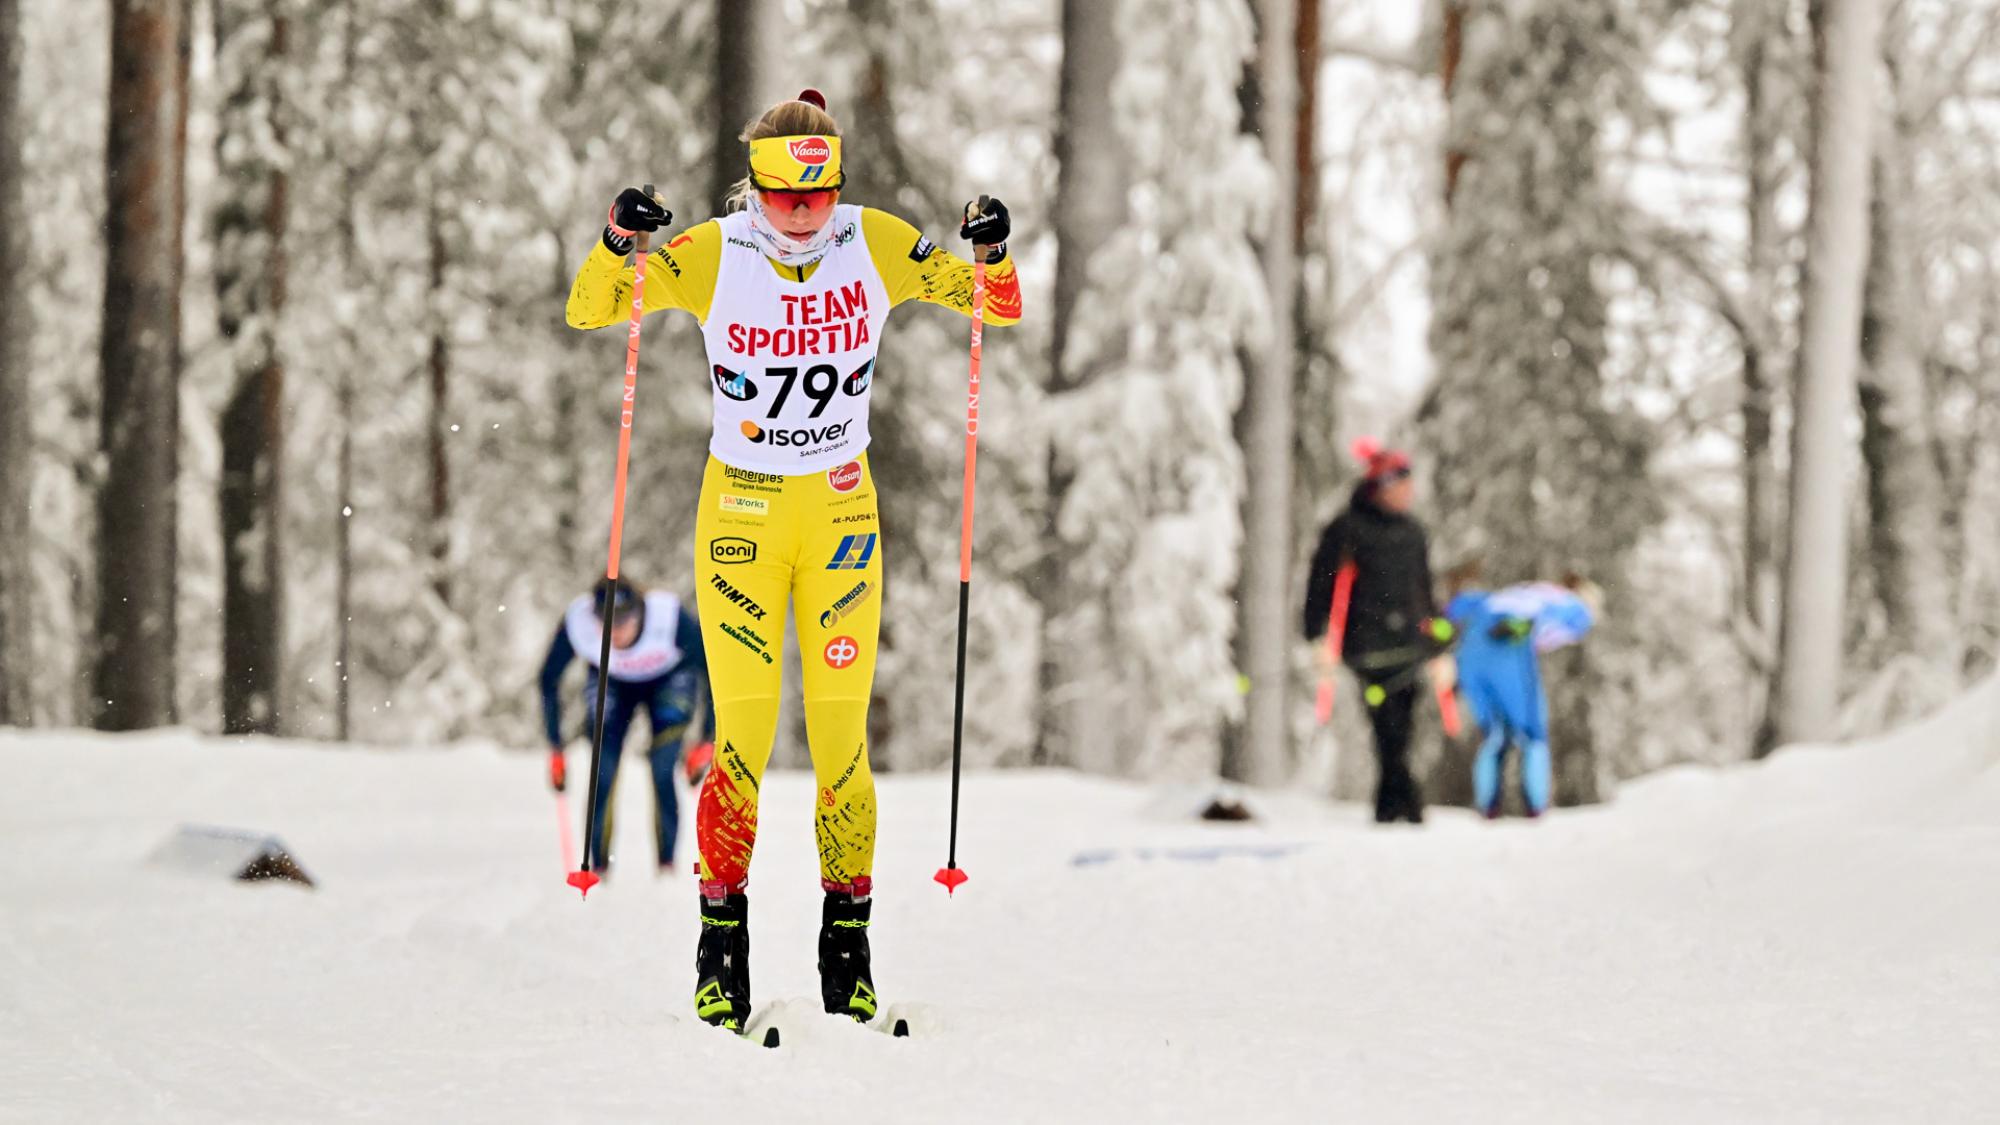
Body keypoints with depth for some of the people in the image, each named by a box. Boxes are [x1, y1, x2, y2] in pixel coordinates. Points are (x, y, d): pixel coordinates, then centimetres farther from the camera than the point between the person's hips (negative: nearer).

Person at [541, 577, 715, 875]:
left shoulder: (669, 616, -38)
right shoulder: (577, 622, -34)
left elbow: (713, 672, -23)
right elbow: (550, 681, -16)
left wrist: (707, 743, -23)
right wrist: (555, 749, -16)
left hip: (669, 681, -1)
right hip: (610, 683, 1)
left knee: (663, 775, -18)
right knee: (603, 776, -14)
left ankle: (667, 867, -8)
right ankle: (597, 867, -1)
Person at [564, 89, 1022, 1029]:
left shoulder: (876, 247, -4)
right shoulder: (711, 256, -7)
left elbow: (1000, 309, 3)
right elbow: (589, 312, -4)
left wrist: (990, 253, -18)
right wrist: (617, 244, -23)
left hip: (841, 511, 1)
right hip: (741, 510, -1)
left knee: (841, 740, 0)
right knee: (743, 734, -6)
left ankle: (848, 945, 12)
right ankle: (722, 940, 7)